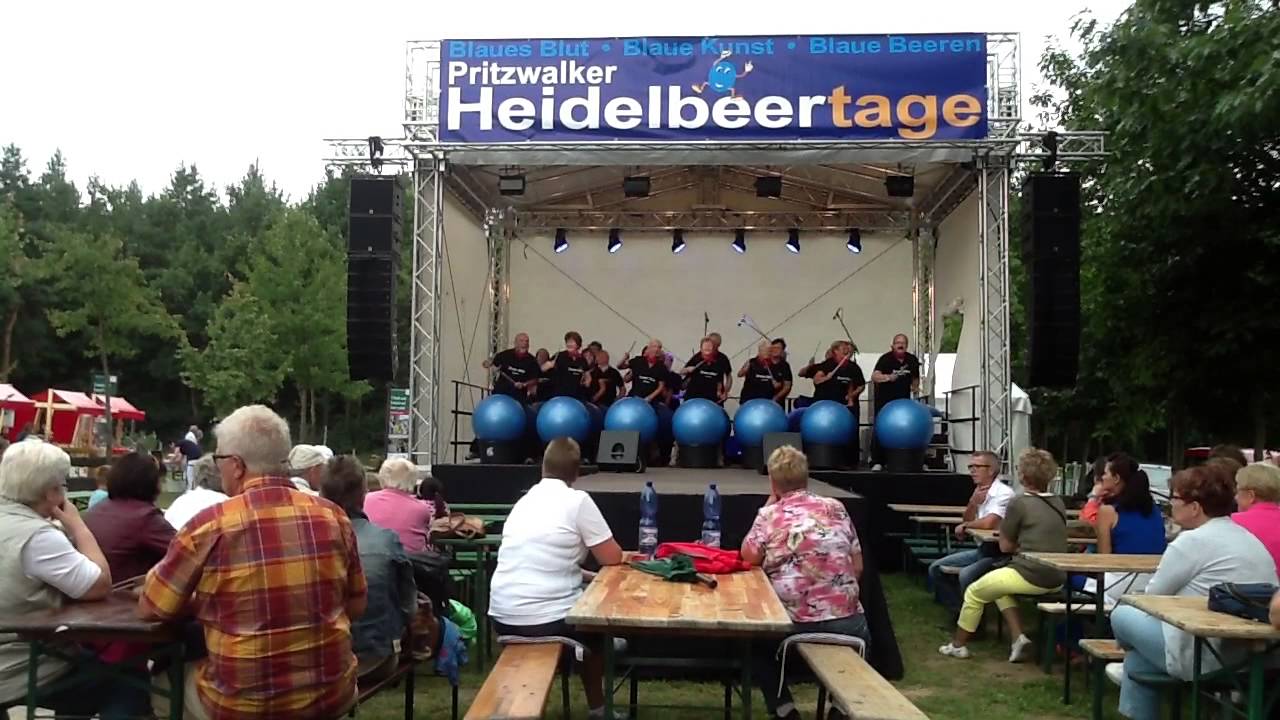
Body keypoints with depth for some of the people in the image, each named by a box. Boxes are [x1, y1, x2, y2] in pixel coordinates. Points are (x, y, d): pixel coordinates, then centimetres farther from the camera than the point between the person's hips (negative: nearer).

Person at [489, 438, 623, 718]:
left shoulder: (523, 501, 15)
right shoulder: (578, 500, -6)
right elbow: (612, 559, -2)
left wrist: (580, 568, 36)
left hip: (503, 617, 6)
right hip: (546, 618, -6)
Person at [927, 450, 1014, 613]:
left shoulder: (1003, 493, -16)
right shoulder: (980, 490, 9)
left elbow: (988, 523, -29)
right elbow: (967, 521, 13)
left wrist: (964, 526, -9)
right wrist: (973, 502, -7)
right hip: (982, 549, 9)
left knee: (966, 575, -33)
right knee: (935, 568, 6)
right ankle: (959, 611, 11)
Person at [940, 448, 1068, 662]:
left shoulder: (1020, 502, -12)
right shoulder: (1059, 503, 8)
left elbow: (1005, 546, -4)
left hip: (1030, 576, -7)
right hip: (1057, 579, 7)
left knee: (974, 593, 14)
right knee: (1000, 588, 30)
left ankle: (958, 645, 27)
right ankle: (1019, 638, 15)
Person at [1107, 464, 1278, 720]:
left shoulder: (1193, 541, -16)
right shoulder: (1250, 538, 12)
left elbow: (1153, 596, -6)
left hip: (1206, 658, -9)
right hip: (1251, 656, 9)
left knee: (1122, 615, 12)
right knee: (1140, 618, 23)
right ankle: (1136, 697, 32)